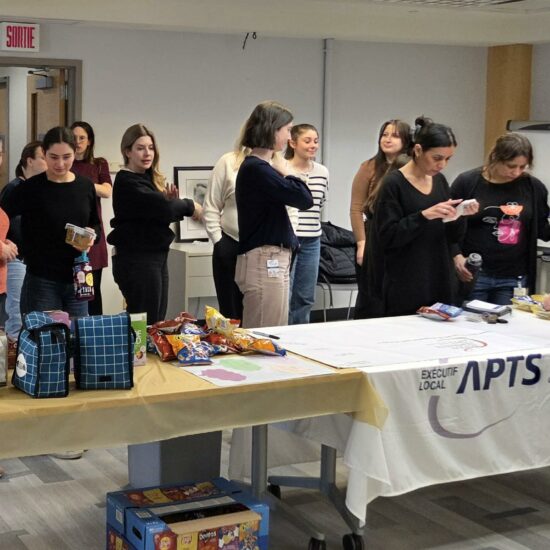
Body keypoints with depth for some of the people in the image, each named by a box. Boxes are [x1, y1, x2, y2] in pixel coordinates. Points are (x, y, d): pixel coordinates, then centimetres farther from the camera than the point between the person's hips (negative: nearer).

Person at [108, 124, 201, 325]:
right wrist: (189, 206, -9)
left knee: (158, 321, 11)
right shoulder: (126, 182, -14)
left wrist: (171, 203, -7)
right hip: (136, 259, -9)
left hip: (156, 255, 9)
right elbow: (162, 207, -25)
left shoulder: (151, 178, 14)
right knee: (146, 325, -7)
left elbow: (161, 216, 13)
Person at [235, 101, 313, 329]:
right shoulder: (256, 169, -15)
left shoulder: (259, 166, 15)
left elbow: (302, 201, 16)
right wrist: (284, 171, -4)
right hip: (264, 262, -10)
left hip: (275, 261, 10)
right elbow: (304, 198, -16)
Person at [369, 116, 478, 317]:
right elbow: (387, 236, -15)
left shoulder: (440, 181, 9)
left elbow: (449, 237, 14)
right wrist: (424, 215, -25)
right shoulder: (394, 184, -9)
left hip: (440, 281, 6)